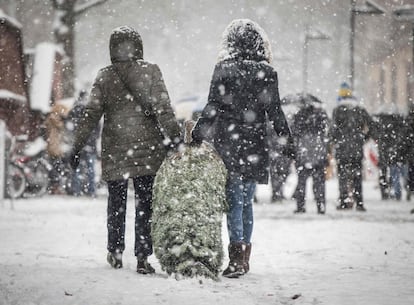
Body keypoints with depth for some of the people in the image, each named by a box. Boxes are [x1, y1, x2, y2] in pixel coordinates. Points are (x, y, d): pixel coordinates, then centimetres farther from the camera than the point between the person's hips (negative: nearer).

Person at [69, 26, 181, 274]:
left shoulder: (105, 77, 1)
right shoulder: (151, 72, -2)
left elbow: (91, 115, 0)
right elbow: (163, 109, -9)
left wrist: (77, 147, 4)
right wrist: (174, 137, -6)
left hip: (115, 151, 2)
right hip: (148, 149, -1)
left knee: (116, 203, 15)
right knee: (145, 203, 2)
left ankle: (116, 253, 25)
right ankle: (143, 257, -3)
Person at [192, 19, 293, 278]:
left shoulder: (224, 70, -5)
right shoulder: (267, 73, 1)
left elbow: (213, 108, -6)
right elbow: (275, 111, 3)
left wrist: (198, 136, 1)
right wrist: (288, 140, 11)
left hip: (228, 144, -3)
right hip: (255, 147, 3)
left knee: (234, 201, -3)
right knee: (247, 201, 15)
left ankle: (237, 258, -13)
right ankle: (244, 258, 20)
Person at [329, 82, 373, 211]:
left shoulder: (338, 109, -4)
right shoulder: (360, 109, 9)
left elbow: (335, 127, -11)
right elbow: (369, 124, 6)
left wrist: (333, 140, 3)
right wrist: (363, 138, 14)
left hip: (342, 147, -3)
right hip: (357, 147, 4)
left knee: (343, 174, 1)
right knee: (357, 175, 8)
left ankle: (344, 201, -4)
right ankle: (359, 202, 4)